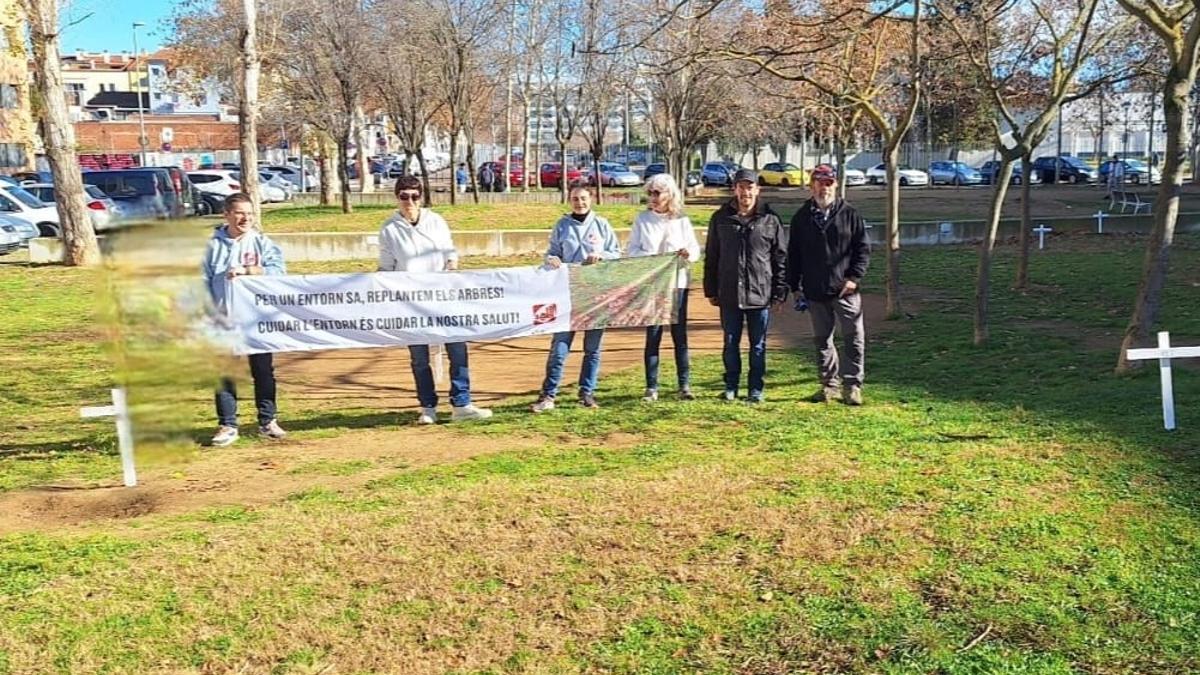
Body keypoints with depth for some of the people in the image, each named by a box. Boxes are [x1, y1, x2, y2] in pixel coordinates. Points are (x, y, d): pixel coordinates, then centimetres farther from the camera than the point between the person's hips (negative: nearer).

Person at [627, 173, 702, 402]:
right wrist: (648, 258, -17)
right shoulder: (642, 219, 3)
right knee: (652, 336, 0)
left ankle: (684, 385, 13)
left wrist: (688, 253, -18)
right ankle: (651, 387, 7)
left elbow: (695, 248, 5)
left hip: (677, 282, 1)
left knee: (680, 334, 5)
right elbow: (632, 249, 2)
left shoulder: (681, 220, 4)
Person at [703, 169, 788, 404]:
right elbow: (711, 257, 8)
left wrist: (780, 292, -2)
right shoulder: (721, 218, 4)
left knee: (758, 345, 7)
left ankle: (756, 389, 18)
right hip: (729, 294, 1)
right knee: (730, 343, 9)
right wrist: (711, 290, 5)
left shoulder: (770, 220, -1)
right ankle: (731, 386, 21)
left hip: (760, 294, -1)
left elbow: (781, 258, 2)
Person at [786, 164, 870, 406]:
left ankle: (852, 385, 7)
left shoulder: (850, 214, 1)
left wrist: (854, 277, -9)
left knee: (854, 338, -2)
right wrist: (795, 286, 5)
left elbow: (863, 249, 2)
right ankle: (829, 383, 21)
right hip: (815, 292, 2)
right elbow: (793, 254, 10)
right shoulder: (801, 218, 6)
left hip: (845, 289, -2)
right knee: (822, 340, 10)